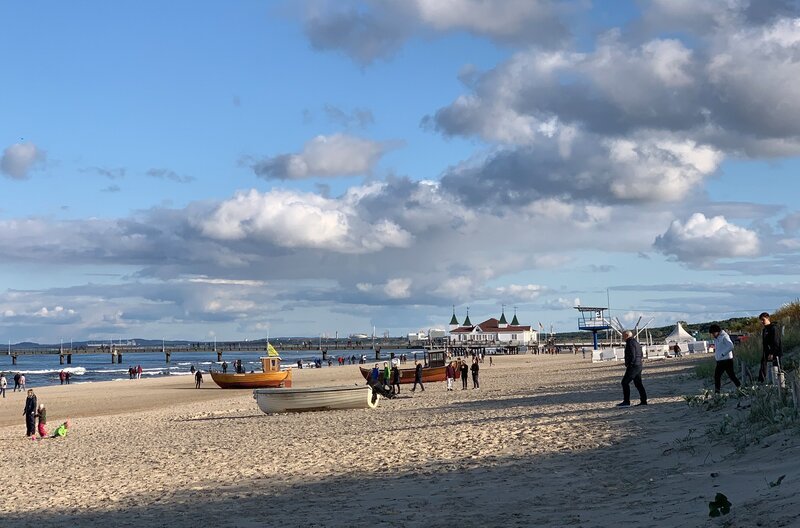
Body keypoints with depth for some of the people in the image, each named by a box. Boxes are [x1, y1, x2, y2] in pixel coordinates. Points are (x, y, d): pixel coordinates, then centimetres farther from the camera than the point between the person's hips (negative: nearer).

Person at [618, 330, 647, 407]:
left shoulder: (630, 343, -13)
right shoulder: (636, 342, 18)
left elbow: (632, 355, -21)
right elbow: (641, 355, 22)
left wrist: (628, 364, -17)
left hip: (633, 366, -10)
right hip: (639, 366, 10)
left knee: (625, 382, -7)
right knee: (638, 383, 11)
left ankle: (626, 401, -9)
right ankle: (643, 401, 10)